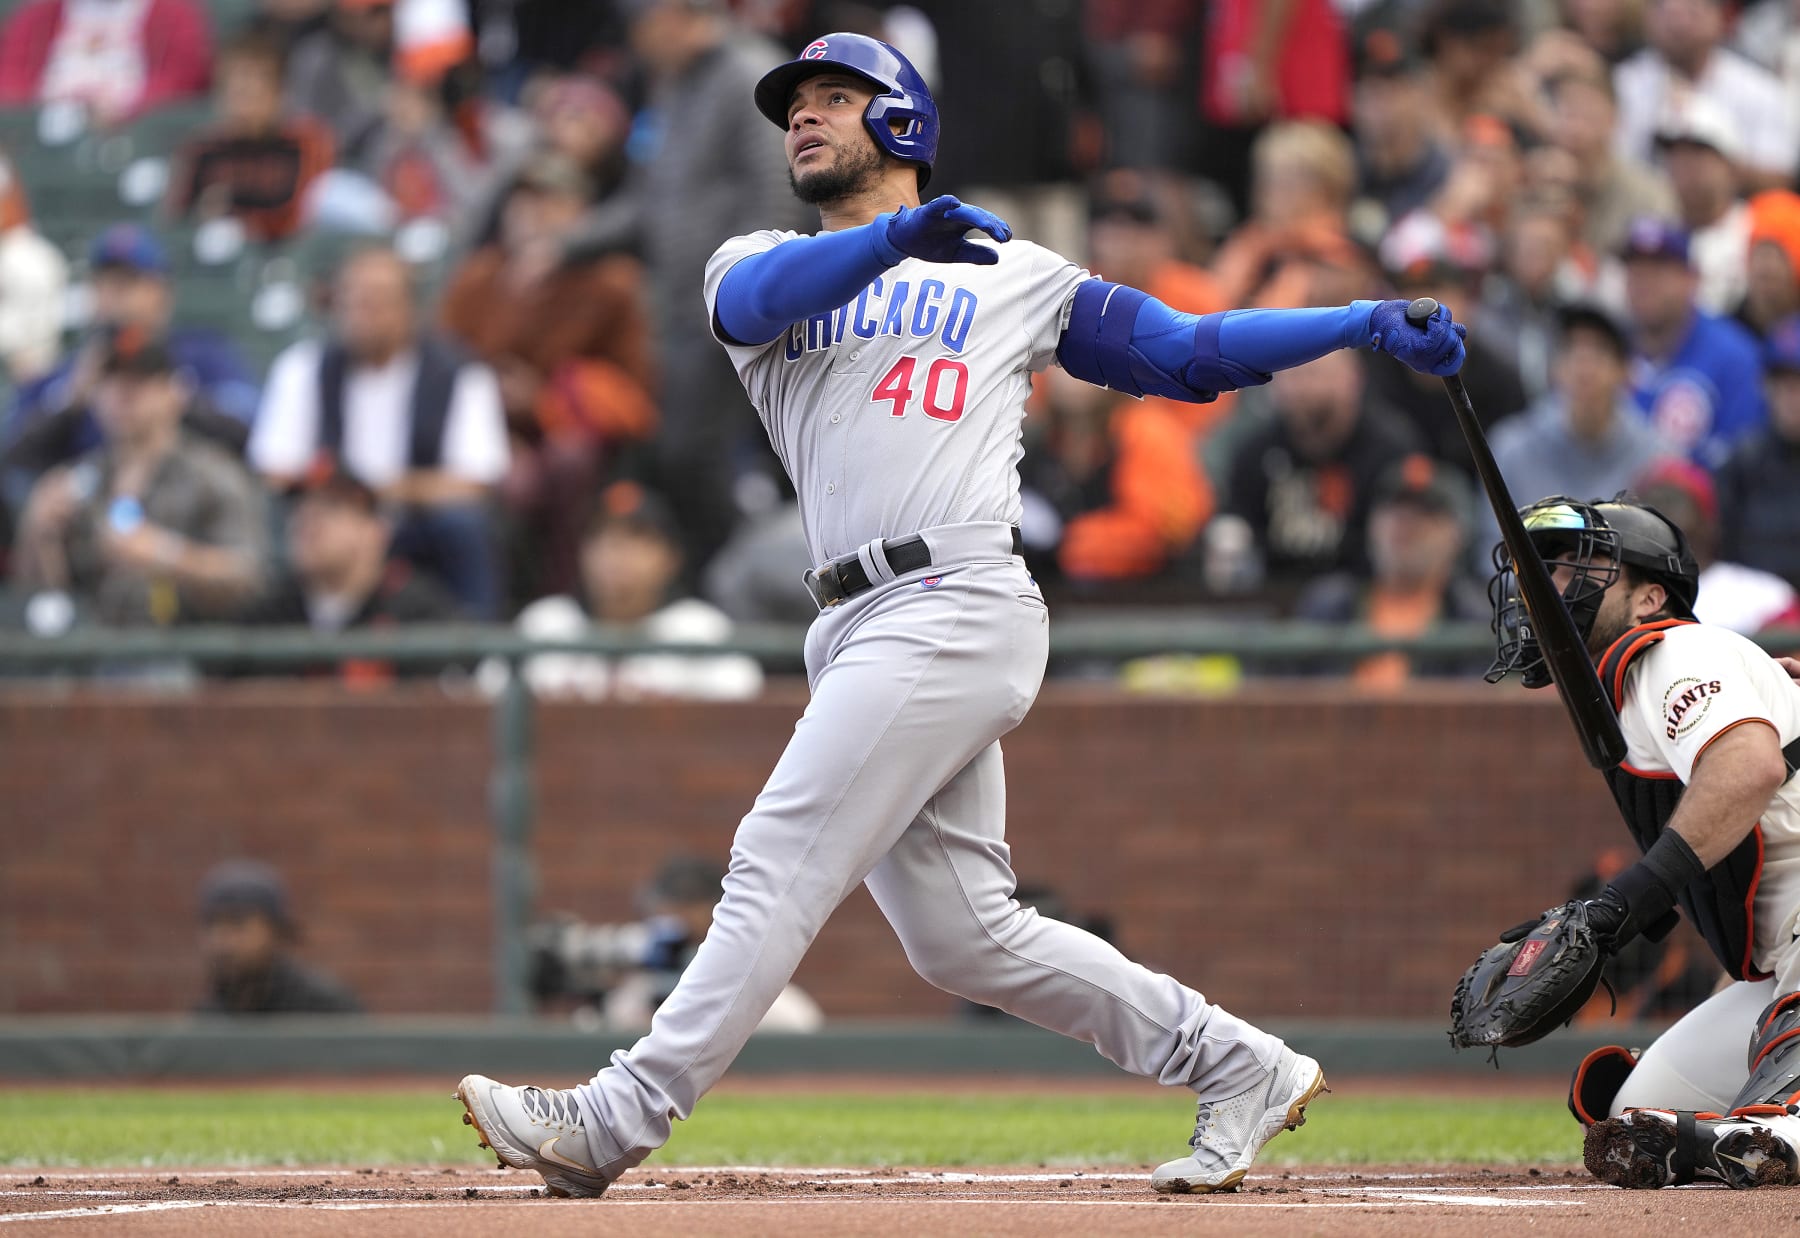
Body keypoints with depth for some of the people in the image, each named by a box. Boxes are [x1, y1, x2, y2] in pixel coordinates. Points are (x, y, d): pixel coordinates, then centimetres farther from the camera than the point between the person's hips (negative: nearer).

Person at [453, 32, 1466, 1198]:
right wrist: (899, 234, -25)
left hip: (957, 608, -5)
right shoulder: (762, 266, 20)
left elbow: (1192, 351, 16)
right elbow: (758, 298, -6)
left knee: (781, 862, -12)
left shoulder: (1015, 274, 14)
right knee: (964, 937, 4)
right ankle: (1240, 1069, 12)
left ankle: (617, 1121, -14)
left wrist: (1369, 323, 7)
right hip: (865, 629, 5)